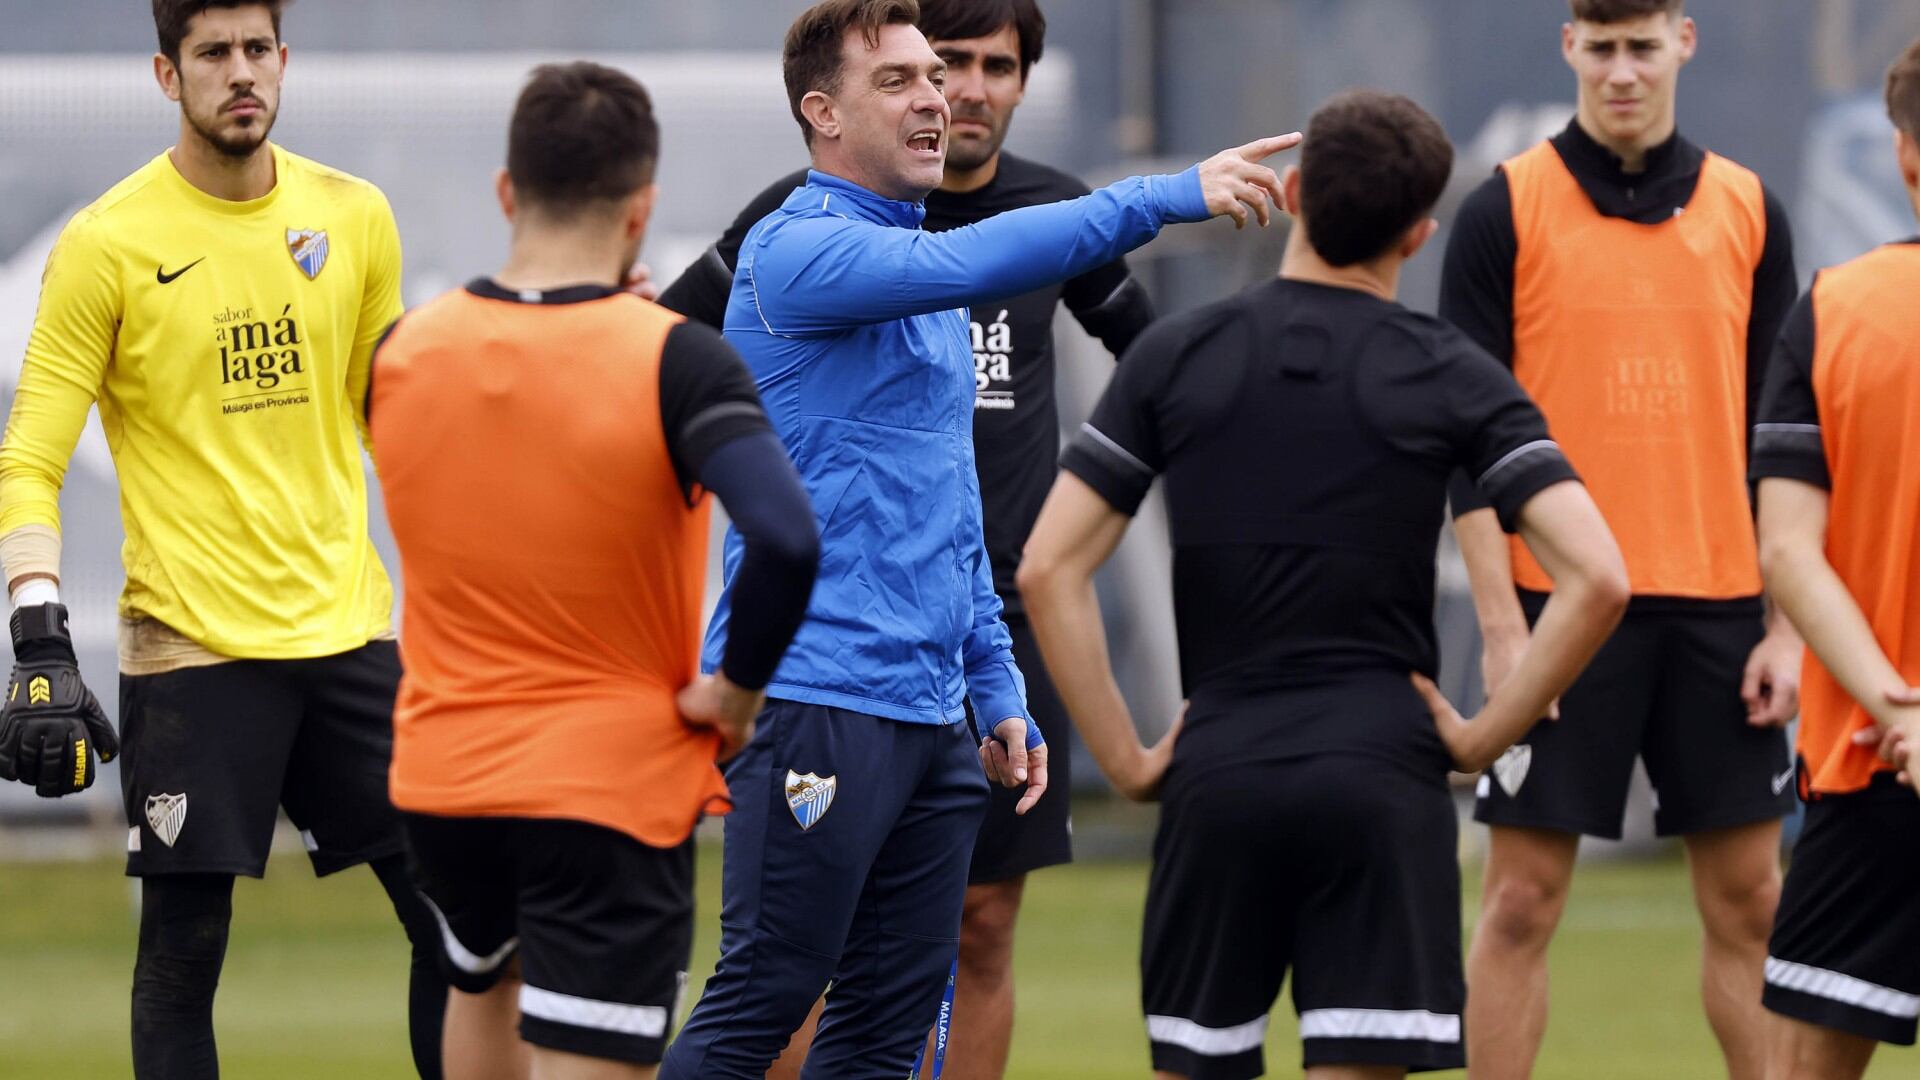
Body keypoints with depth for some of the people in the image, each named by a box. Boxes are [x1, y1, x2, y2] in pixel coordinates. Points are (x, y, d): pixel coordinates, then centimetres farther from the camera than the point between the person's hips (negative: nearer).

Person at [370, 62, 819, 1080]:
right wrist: (738, 688, -13)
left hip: (439, 778, 5)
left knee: (479, 984, 33)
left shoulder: (400, 354, -4)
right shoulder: (673, 363, -18)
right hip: (617, 789, -5)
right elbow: (786, 541, -31)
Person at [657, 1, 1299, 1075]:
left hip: (931, 710, 9)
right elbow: (964, 266, -26)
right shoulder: (797, 251, -9)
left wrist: (997, 689, 19)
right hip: (813, 700, -9)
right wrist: (1171, 196, -28)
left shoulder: (929, 291, 20)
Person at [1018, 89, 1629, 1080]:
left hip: (1218, 776, 2)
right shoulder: (1450, 376, 0)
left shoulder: (1174, 357, 4)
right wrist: (1485, 735, -1)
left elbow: (1048, 571, -1)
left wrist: (1124, 758, 4)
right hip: (1381, 777, -1)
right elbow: (1596, 578, -9)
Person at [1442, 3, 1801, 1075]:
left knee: (1749, 903, 4)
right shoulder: (1507, 212, -1)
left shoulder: (1747, 210, 8)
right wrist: (1502, 626, -10)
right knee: (1523, 903, -2)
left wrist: (1787, 625, 3)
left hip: (1718, 608, 3)